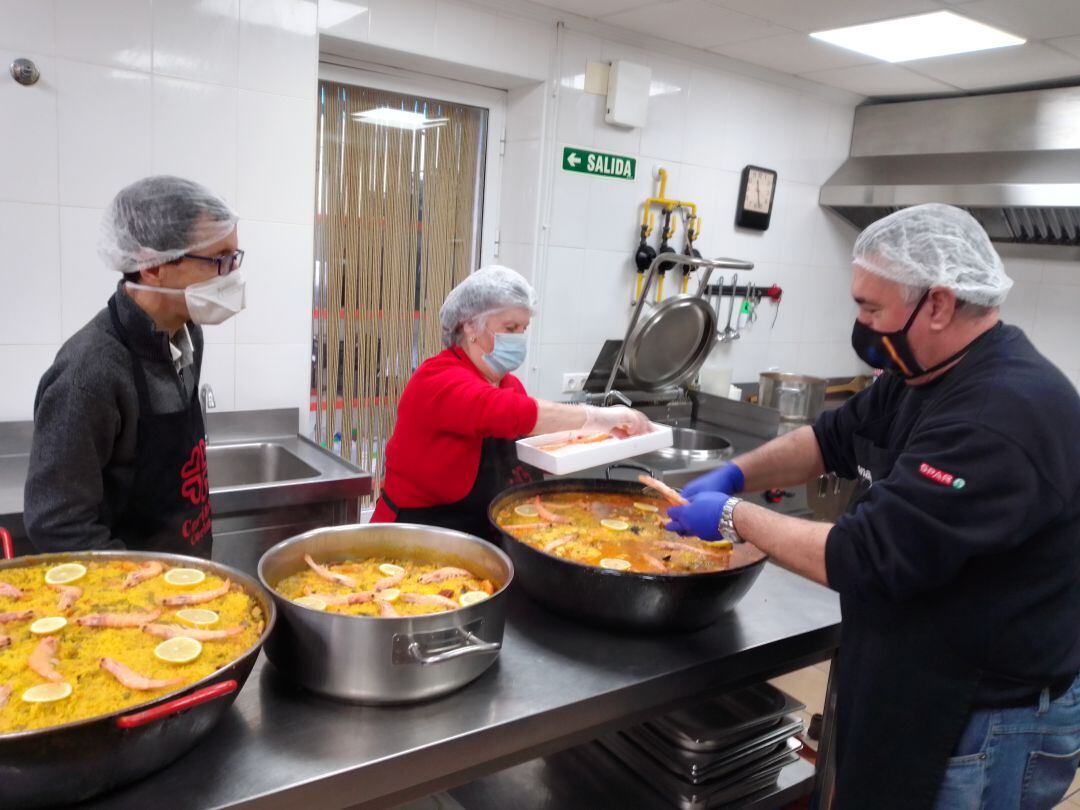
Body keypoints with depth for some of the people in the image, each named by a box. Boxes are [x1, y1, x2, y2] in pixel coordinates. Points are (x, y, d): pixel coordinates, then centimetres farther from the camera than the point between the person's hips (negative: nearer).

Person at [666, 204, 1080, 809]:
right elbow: (834, 438, 10)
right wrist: (734, 475, -4)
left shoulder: (1004, 418, -31)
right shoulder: (929, 375, 1)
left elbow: (866, 558, -32)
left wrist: (735, 516, -20)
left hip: (990, 721, -8)